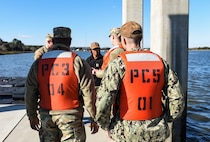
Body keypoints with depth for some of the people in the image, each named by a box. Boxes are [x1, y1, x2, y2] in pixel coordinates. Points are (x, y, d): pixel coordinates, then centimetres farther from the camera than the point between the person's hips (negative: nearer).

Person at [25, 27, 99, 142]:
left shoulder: (38, 63, 2)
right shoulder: (78, 62, -9)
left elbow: (30, 94, 6)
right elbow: (88, 94, -11)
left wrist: (32, 116, 18)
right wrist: (94, 119, -1)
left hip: (46, 116, 4)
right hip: (70, 115, -3)